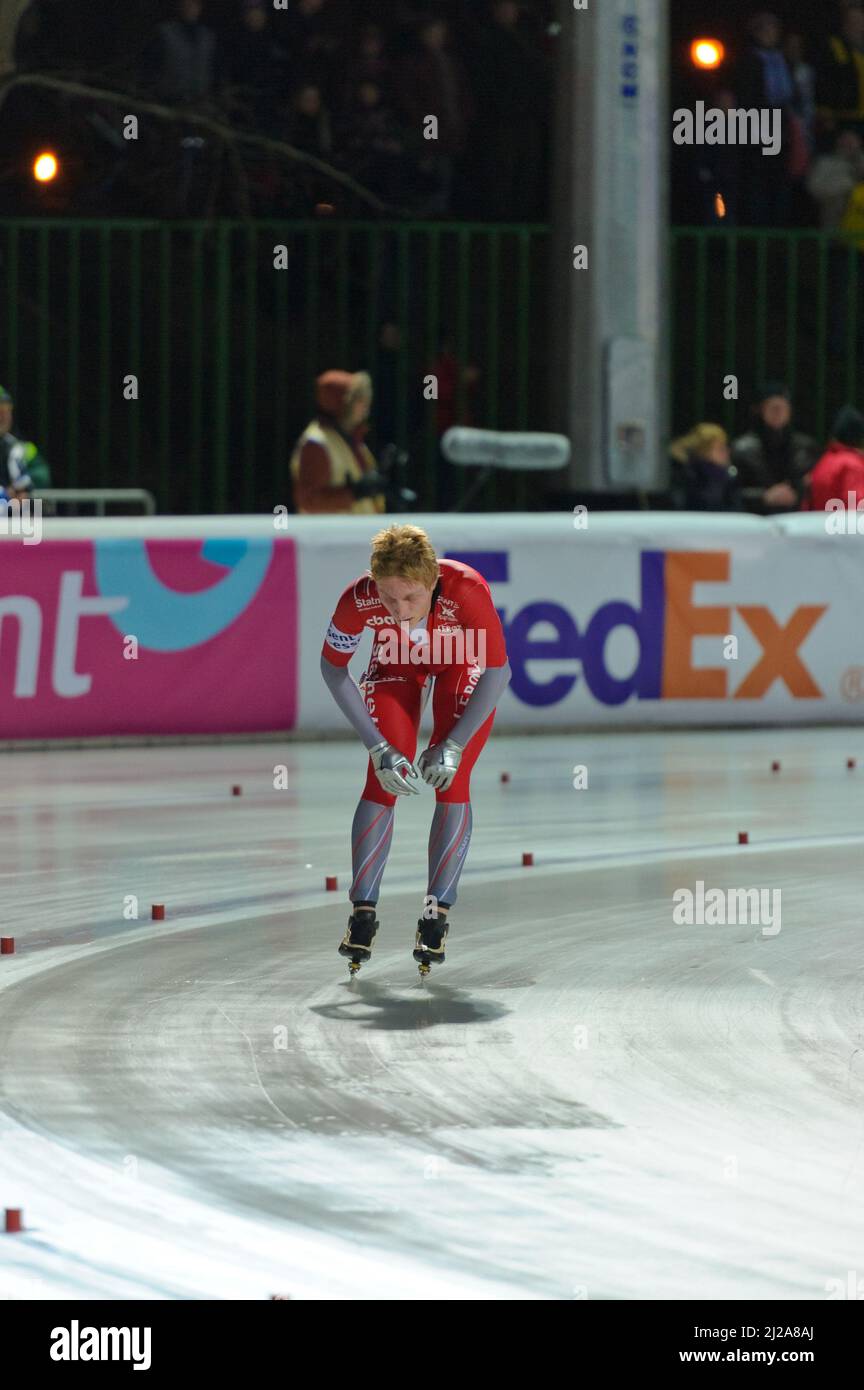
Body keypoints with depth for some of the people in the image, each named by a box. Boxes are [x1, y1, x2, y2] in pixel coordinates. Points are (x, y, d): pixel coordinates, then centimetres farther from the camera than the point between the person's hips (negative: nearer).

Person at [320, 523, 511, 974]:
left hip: (465, 665, -1)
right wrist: (377, 746, -19)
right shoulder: (359, 600, -35)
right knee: (383, 781, -10)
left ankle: (436, 917, -4)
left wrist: (455, 744, -26)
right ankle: (362, 914, 1)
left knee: (452, 781, -12)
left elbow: (497, 672, -26)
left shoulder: (467, 589, -40)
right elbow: (333, 670, -16)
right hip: (397, 665, 1)